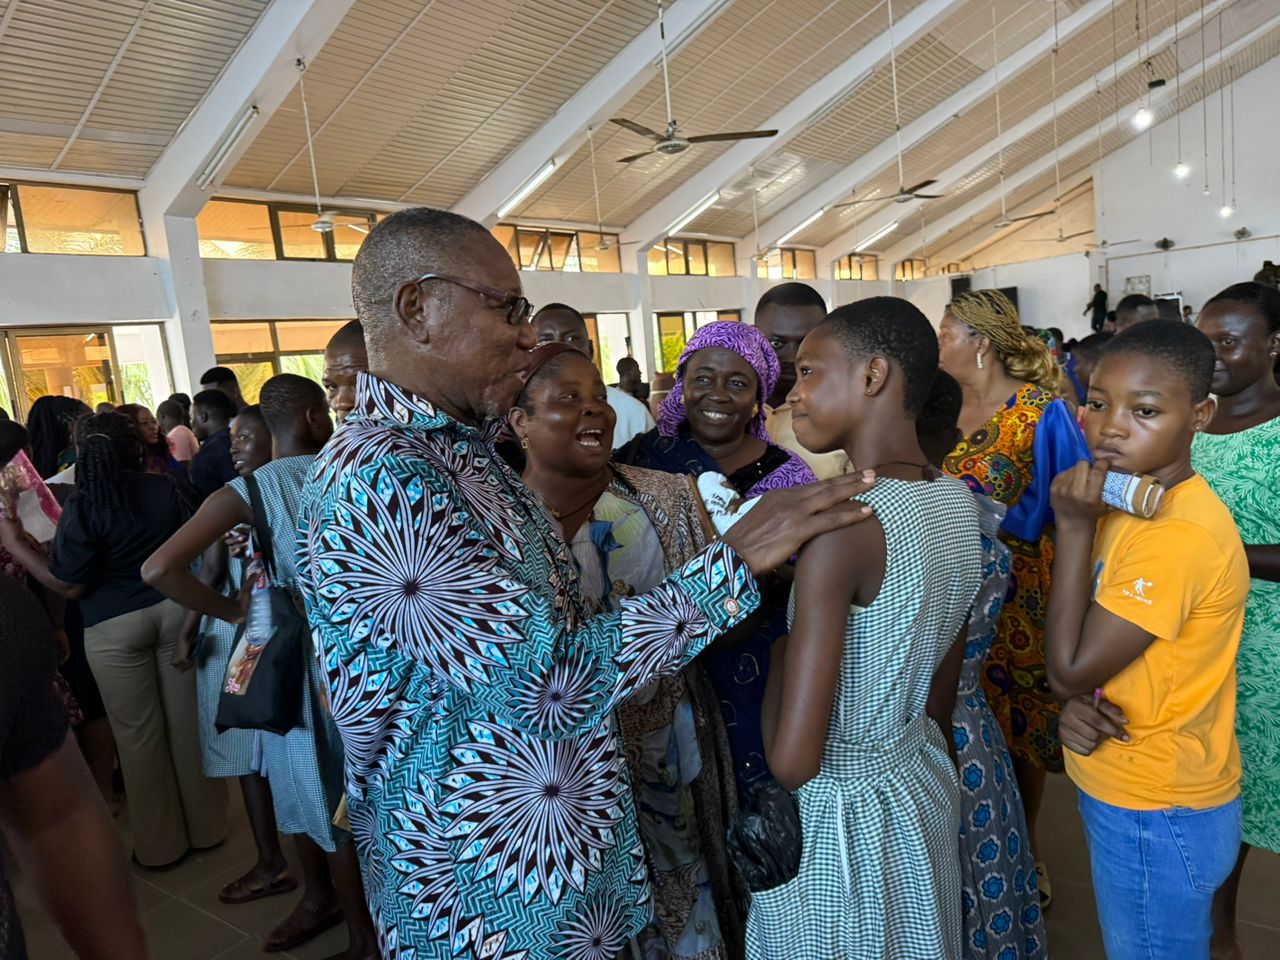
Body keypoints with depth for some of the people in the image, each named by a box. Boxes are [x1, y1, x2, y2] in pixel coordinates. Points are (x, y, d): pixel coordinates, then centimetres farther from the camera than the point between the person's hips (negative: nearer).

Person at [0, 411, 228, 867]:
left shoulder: (82, 505, -14)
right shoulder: (166, 489, -5)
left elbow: (69, 585, -11)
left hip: (115, 628, -3)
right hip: (175, 611, 3)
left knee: (139, 734, 10)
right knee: (188, 721, 13)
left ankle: (161, 843, 24)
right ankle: (206, 826, 27)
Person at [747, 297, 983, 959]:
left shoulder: (842, 525, -29)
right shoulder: (957, 501, -4)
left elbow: (791, 763, -28)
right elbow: (942, 694, 8)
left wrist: (772, 636, -14)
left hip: (839, 821, -7)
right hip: (924, 788, 7)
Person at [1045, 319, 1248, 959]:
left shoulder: (1179, 534, -30)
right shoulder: (1136, 498, 0)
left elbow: (1068, 671, -25)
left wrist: (1074, 527, -25)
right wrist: (1080, 702, -10)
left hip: (1157, 815, -8)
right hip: (1123, 789, 8)